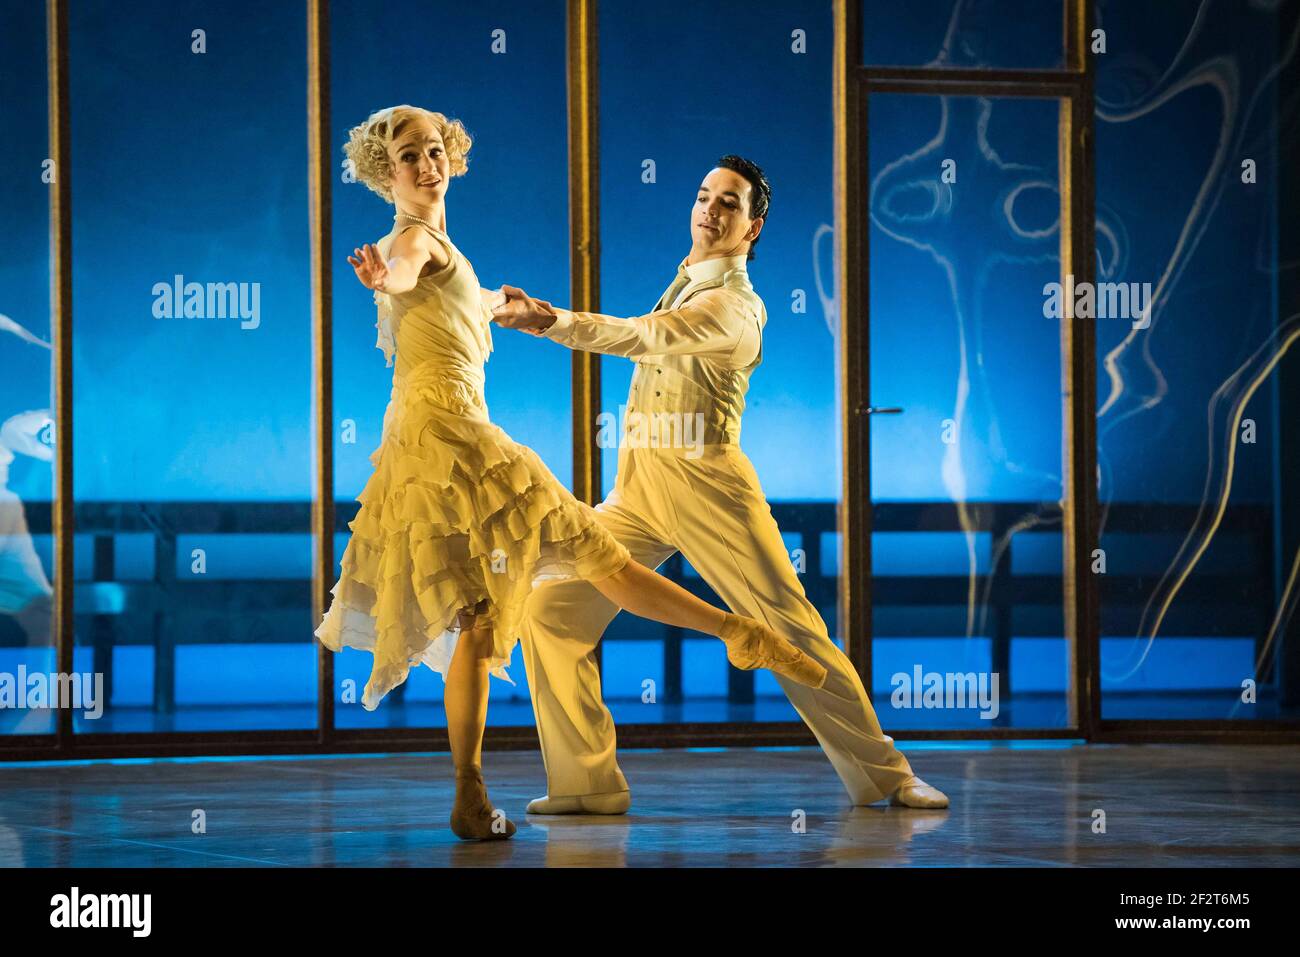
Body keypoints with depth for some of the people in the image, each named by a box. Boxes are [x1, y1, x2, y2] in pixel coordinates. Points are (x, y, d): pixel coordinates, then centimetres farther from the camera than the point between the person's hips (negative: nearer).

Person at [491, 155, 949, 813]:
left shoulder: (735, 306, -11)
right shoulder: (685, 284, 17)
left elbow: (644, 336, -28)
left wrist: (552, 322, -38)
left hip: (705, 486, -7)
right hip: (637, 489, 8)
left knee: (793, 631, -2)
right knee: (550, 614, -7)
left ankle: (883, 776, 11)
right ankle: (588, 784, -2)